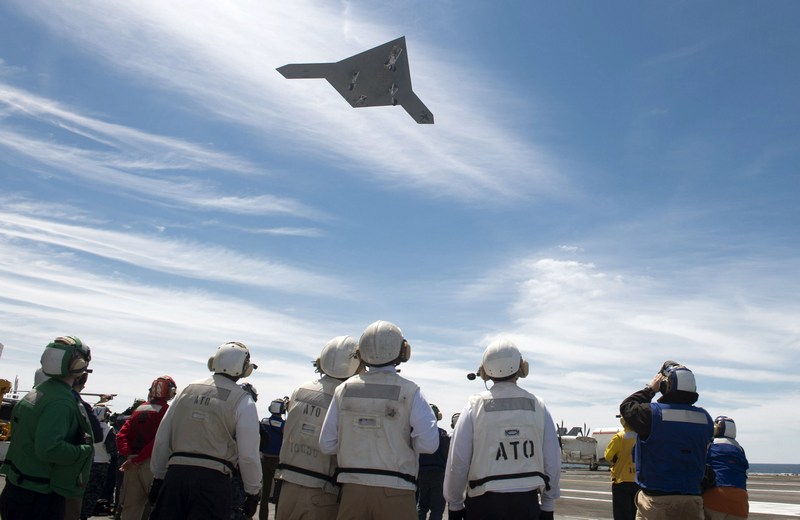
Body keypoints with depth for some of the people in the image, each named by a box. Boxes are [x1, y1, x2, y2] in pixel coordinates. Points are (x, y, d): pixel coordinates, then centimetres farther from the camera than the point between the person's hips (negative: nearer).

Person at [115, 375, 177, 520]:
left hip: (132, 465, 6)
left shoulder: (139, 409, 13)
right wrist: (135, 460, -12)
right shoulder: (167, 411, -7)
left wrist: (128, 455, -4)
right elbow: (158, 441, -17)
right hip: (152, 464, -6)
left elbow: (122, 435, 6)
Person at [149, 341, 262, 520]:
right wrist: (253, 492, 7)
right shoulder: (243, 401, -3)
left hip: (175, 473, 4)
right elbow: (248, 454, -5)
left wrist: (158, 477, 22)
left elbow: (162, 439, 13)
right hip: (213, 479, -3)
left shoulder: (187, 391, 10)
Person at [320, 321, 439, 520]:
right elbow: (429, 443, -14)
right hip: (394, 490, -3)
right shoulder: (409, 391, -9)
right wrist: (402, 441, 5)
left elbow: (326, 445, 3)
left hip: (353, 488, 3)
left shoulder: (344, 389, 1)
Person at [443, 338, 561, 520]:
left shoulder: (475, 406, -5)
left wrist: (454, 504, 8)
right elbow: (553, 462, 3)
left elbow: (457, 462, -4)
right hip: (527, 504, 2)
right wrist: (548, 505, 14)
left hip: (484, 504, -2)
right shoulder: (537, 407, 1)